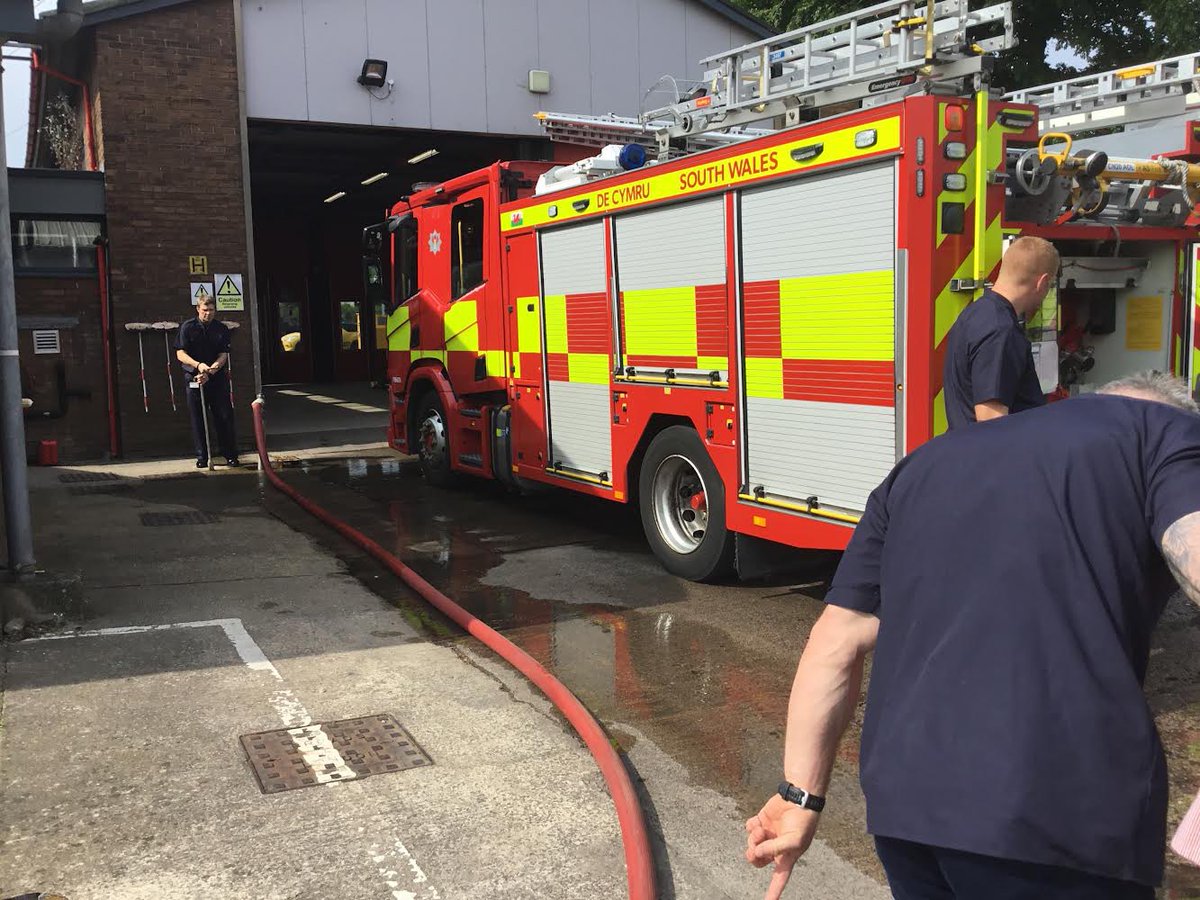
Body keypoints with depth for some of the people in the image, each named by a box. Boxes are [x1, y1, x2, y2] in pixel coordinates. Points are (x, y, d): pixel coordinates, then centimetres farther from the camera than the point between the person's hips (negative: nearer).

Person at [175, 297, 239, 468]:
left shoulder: (221, 329, 4)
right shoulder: (187, 327, 0)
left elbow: (223, 356, -2)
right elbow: (180, 354, -5)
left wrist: (210, 372, -18)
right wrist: (198, 365, -22)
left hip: (217, 378, 1)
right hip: (194, 378, -1)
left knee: (225, 417, 0)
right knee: (198, 420, 3)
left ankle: (230, 455, 9)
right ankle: (202, 457, 12)